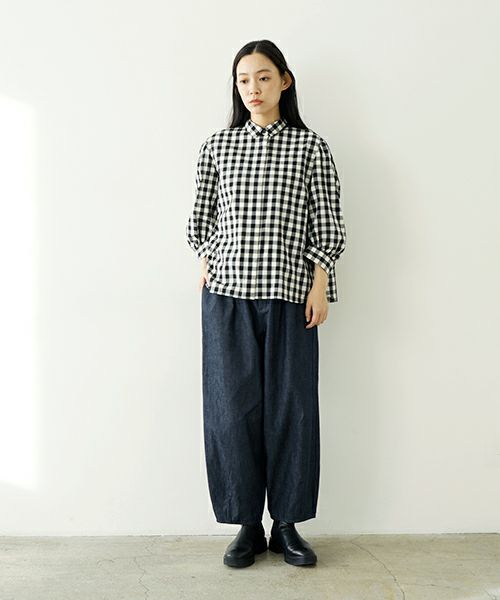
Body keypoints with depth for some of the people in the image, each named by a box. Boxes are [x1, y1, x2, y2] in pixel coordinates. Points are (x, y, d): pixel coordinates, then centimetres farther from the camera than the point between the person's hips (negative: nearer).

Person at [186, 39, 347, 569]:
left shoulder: (310, 146, 5)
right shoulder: (216, 146, 10)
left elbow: (327, 223, 3)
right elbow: (200, 217, 16)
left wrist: (320, 286, -3)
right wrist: (207, 263, 4)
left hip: (288, 293, -1)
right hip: (227, 292, 1)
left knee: (291, 406, 1)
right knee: (233, 406, 1)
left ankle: (287, 525, 16)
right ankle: (248, 525, 15)